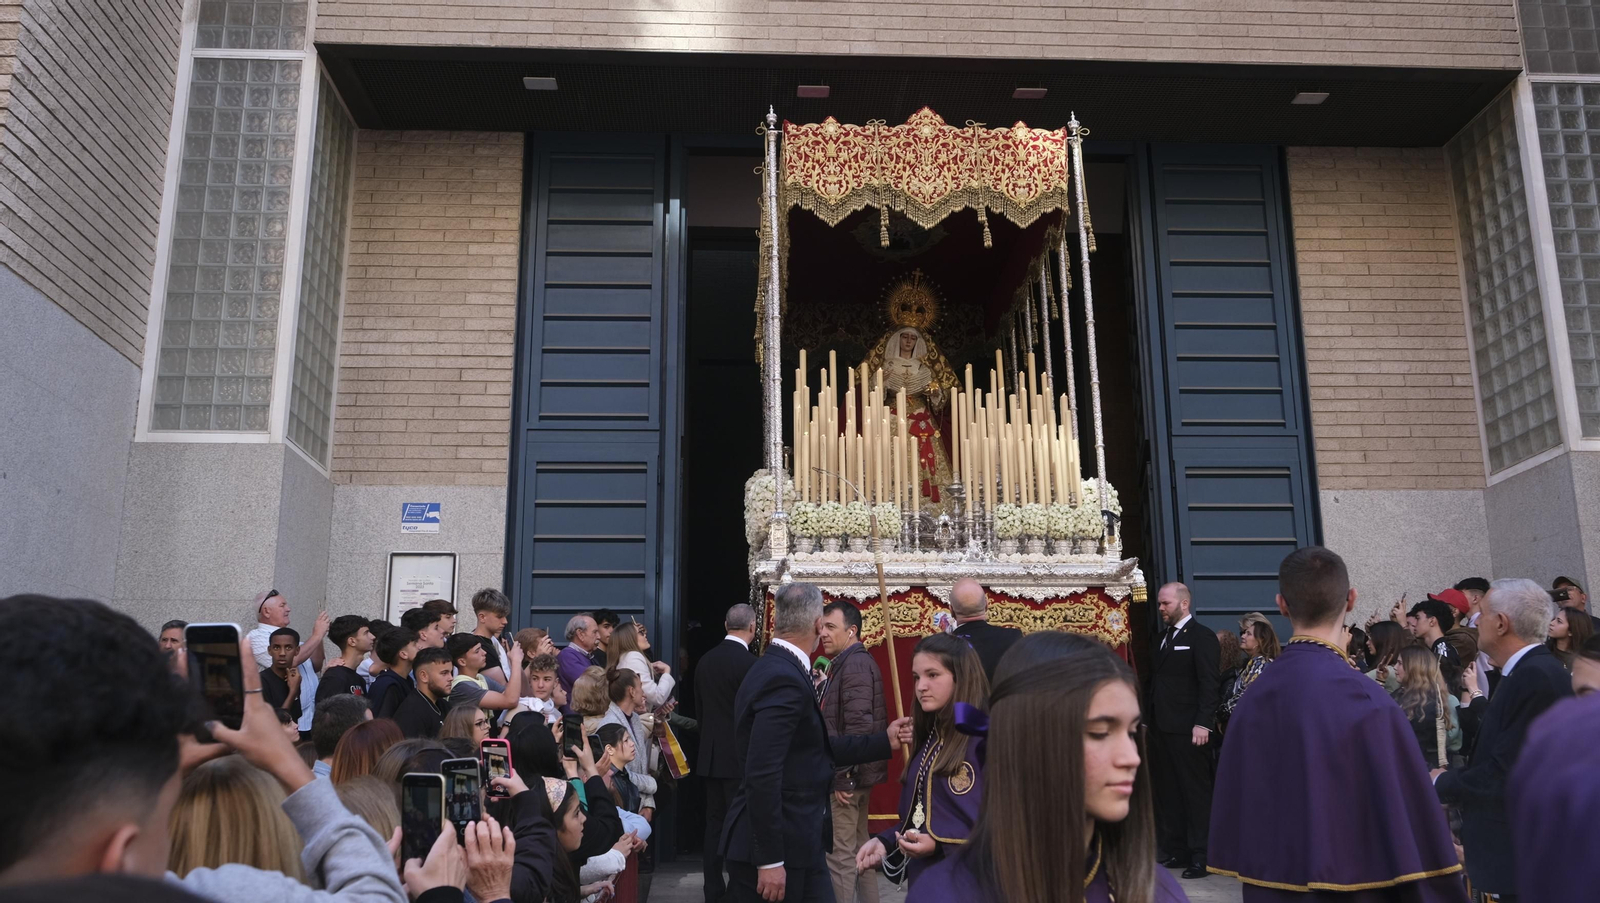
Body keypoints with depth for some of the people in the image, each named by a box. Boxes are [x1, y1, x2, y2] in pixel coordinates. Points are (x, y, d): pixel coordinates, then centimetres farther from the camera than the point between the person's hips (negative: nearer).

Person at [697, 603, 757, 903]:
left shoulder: (705, 661, 6)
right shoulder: (748, 662, -16)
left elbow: (699, 708, 12)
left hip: (710, 756, 7)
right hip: (740, 757, -7)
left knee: (715, 824, 11)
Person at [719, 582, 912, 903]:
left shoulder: (777, 669, 10)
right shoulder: (784, 678, -21)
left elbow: (815, 748, 12)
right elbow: (762, 776, -26)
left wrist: (885, 741, 16)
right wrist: (769, 859, -23)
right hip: (771, 847, -9)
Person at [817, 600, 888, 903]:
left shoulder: (855, 663, -16)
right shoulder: (845, 663, 15)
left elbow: (858, 725, -23)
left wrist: (842, 776, -20)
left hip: (847, 775, -10)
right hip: (857, 774, 10)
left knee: (840, 855, -6)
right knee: (860, 849, 17)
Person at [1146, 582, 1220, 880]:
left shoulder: (1201, 636, -6)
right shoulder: (1163, 638, 18)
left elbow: (1210, 684, -13)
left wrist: (1203, 723, -20)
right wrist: (1150, 720, 11)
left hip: (1187, 729, -8)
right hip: (1161, 729, 8)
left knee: (1195, 793, -1)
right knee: (1167, 793, 10)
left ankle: (1200, 856, 5)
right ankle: (1176, 851, 17)